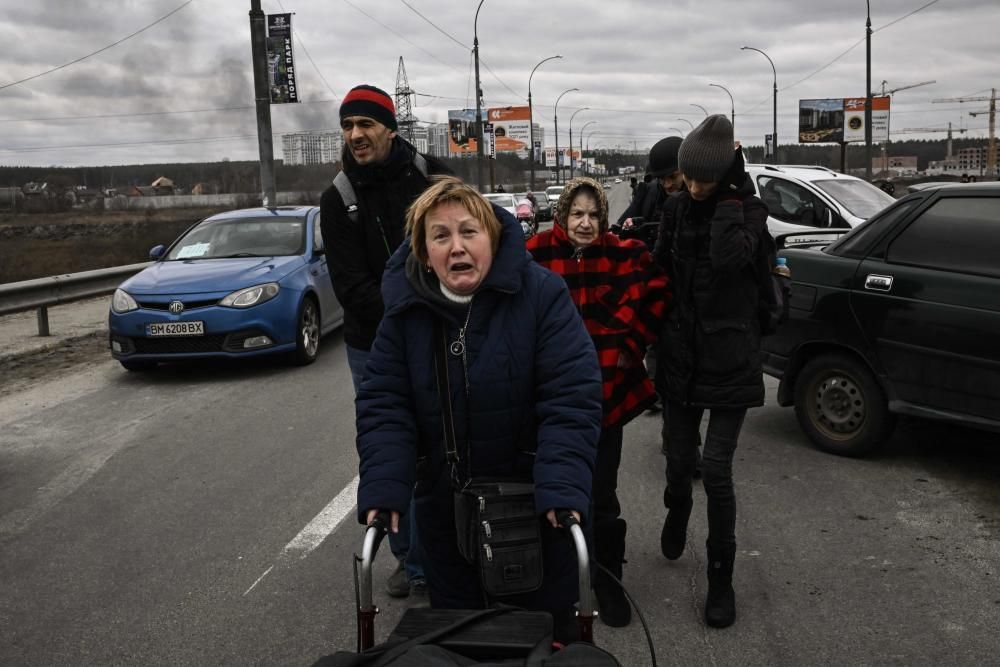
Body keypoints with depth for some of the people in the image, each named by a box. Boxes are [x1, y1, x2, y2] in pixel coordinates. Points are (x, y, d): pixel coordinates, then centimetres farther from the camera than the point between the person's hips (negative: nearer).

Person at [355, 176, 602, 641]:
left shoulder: (542, 295, -16)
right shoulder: (406, 309, -6)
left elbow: (571, 400, -21)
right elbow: (384, 405, -7)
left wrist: (563, 490, -31)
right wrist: (383, 490, -21)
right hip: (444, 507, 3)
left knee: (546, 632, 15)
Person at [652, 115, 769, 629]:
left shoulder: (748, 211, -8)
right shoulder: (676, 209, 3)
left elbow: (729, 257, -29)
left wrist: (729, 196, -22)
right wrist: (653, 341, 6)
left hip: (729, 363, -3)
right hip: (680, 356, 3)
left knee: (716, 471, -5)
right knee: (679, 461, 13)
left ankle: (721, 578, 13)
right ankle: (677, 514, 48)